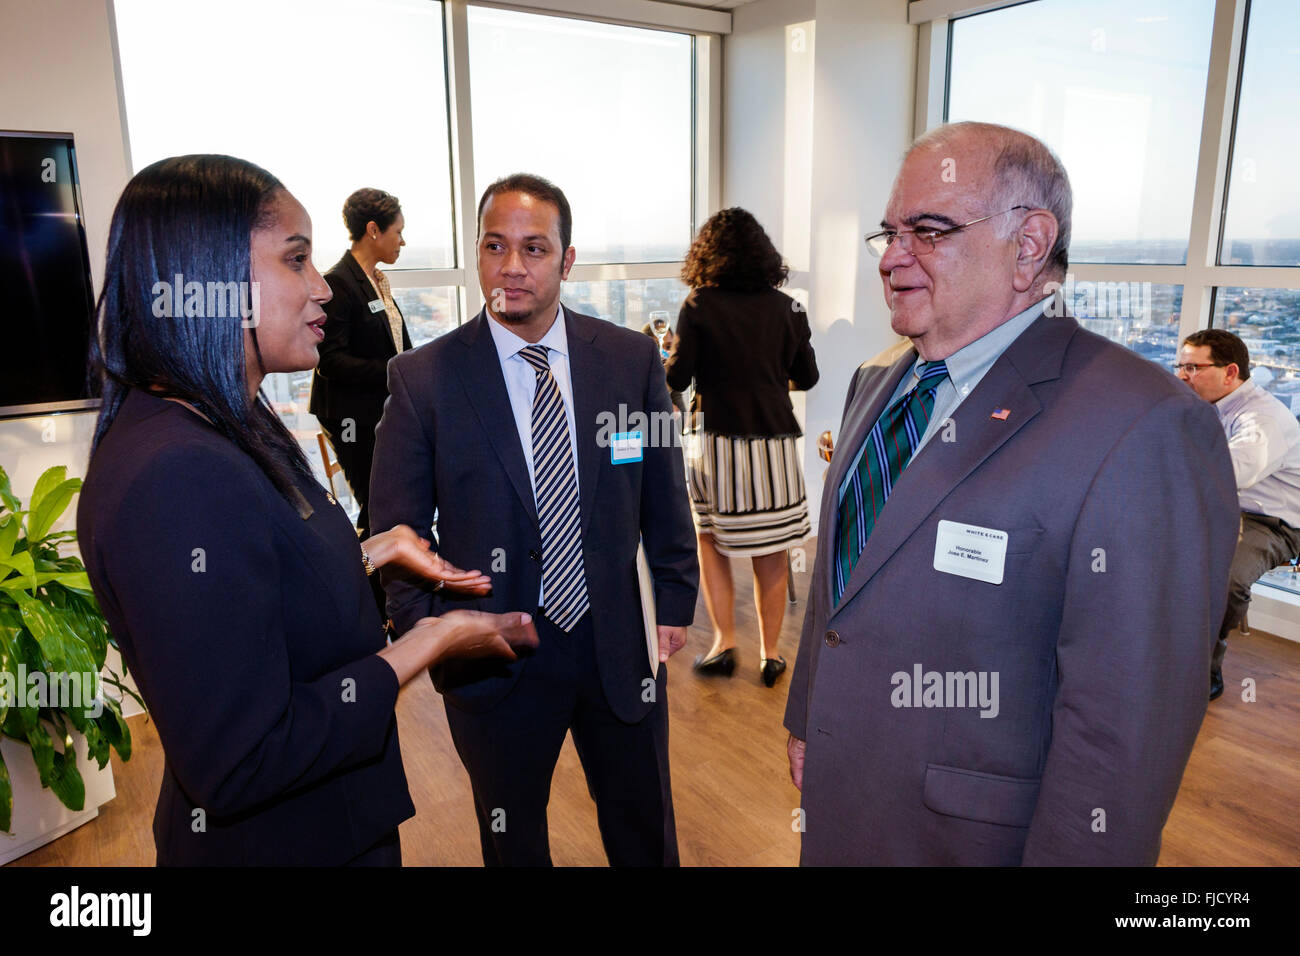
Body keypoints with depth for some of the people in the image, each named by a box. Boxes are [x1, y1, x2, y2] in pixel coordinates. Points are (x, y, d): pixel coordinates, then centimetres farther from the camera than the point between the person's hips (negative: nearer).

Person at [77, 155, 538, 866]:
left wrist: (379, 549, 3)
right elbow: (238, 765, -30)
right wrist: (430, 640, -23)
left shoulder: (226, 430, 2)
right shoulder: (174, 479, -31)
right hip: (276, 842, -9)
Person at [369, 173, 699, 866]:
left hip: (620, 646, 2)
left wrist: (675, 602, 6)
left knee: (645, 834, 22)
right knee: (512, 842, 21)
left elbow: (663, 494, 4)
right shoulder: (422, 378, -9)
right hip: (493, 656, -1)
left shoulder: (632, 358, -4)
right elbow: (397, 532, -3)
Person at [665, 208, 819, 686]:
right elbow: (806, 377, 8)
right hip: (775, 440, 2)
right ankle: (770, 654, 19)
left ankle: (724, 642, 15)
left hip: (718, 439, -2)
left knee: (711, 540, 17)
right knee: (771, 553, 10)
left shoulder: (698, 306, -5)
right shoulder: (785, 307, 2)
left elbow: (677, 378, -6)